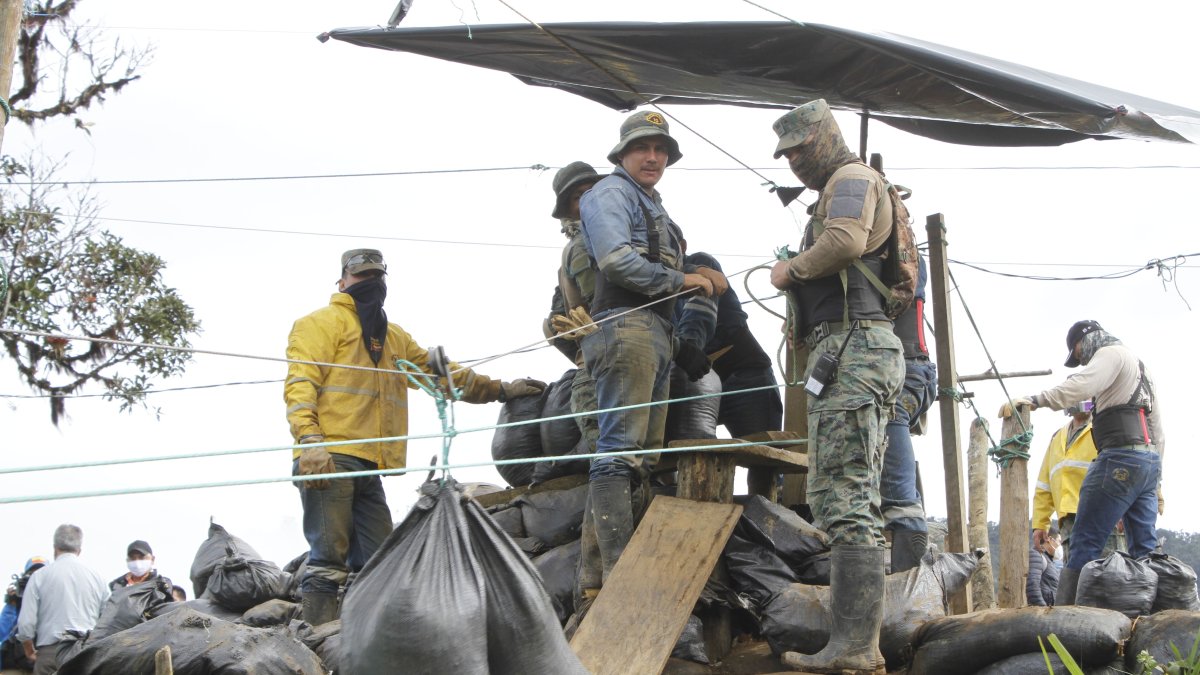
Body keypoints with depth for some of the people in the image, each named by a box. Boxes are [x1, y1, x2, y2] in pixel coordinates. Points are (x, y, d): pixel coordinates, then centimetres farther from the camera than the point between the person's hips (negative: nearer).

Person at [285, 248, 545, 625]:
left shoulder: (396, 339, 29)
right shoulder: (323, 322, 7)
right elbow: (300, 382, -5)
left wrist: (500, 390, 27)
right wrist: (309, 439, -19)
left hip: (368, 466, 8)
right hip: (329, 459, -8)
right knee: (328, 558, -14)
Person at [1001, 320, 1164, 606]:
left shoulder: (1111, 353, 2)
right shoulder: (1140, 366, 29)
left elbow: (1081, 385, -21)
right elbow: (1158, 431, 28)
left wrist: (1033, 400, -28)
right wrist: (1155, 482, 27)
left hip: (1121, 457, -9)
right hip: (1151, 461, 10)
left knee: (1084, 543, -12)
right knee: (1144, 550, 7)